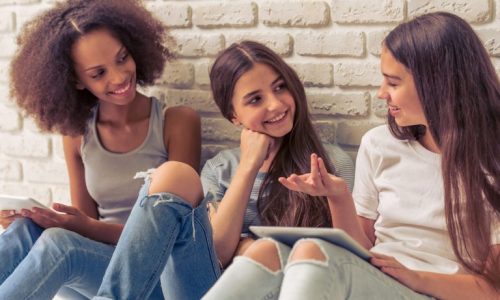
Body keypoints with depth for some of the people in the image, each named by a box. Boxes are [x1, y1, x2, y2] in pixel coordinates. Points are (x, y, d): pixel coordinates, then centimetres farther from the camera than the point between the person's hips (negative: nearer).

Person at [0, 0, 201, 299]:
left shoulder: (177, 122, -7)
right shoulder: (77, 132, 6)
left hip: (160, 273, -3)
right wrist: (51, 222, -14)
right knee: (25, 231, -28)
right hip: (97, 268, 4)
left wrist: (89, 228, -22)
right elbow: (87, 222, 9)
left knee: (58, 243, -32)